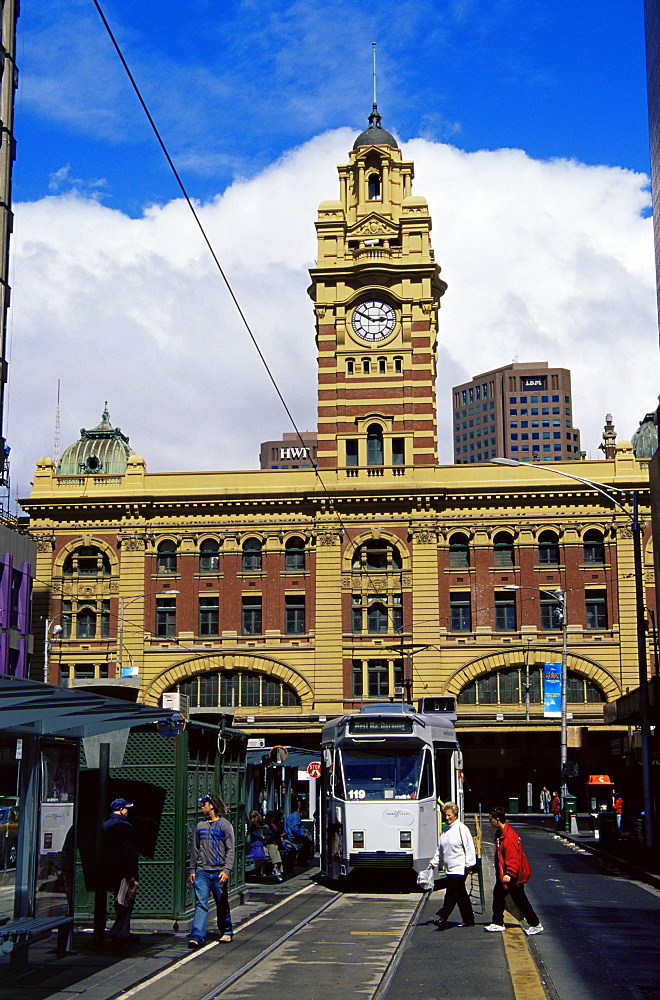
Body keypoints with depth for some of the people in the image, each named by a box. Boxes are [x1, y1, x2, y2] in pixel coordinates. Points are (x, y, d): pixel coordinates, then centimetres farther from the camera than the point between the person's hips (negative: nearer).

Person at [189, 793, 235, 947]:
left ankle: (227, 932, 25)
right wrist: (192, 869, 10)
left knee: (222, 905, 8)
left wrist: (226, 870, -15)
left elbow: (230, 850, -5)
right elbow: (195, 849, 17)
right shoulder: (200, 826, 12)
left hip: (218, 872, -3)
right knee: (200, 904, -7)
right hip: (202, 871, 3)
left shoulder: (224, 825, -2)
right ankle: (197, 936, -13)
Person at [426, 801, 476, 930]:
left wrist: (469, 865, -14)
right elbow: (439, 850, 20)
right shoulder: (445, 831, 15)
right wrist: (433, 864, 14)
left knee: (451, 893, -11)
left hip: (459, 868, -8)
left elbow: (470, 848, -10)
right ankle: (468, 920, 17)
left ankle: (442, 919, -14)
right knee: (461, 895, 11)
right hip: (449, 869, 8)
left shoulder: (461, 829, -7)